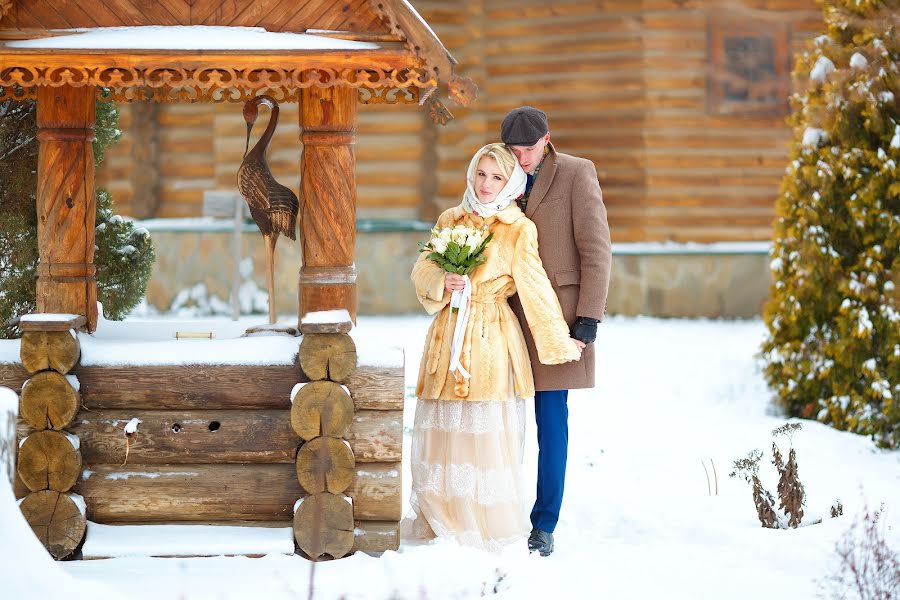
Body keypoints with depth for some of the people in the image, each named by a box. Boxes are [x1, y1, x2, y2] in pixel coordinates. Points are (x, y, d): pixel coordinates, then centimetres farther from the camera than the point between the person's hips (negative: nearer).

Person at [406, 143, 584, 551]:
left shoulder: (519, 230, -2)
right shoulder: (449, 220, 12)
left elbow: (534, 288, 1)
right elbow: (423, 268, 12)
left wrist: (559, 342, 4)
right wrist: (443, 281, -10)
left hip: (492, 338, -4)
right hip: (447, 334, 4)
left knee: (486, 431, -4)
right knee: (443, 427, 6)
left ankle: (490, 526, 5)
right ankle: (440, 520, 17)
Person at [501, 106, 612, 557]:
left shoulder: (577, 174, -2)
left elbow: (596, 247, -5)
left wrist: (589, 316, -11)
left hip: (557, 312, -4)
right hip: (509, 313, 4)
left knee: (551, 418, -3)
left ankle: (544, 524, 3)